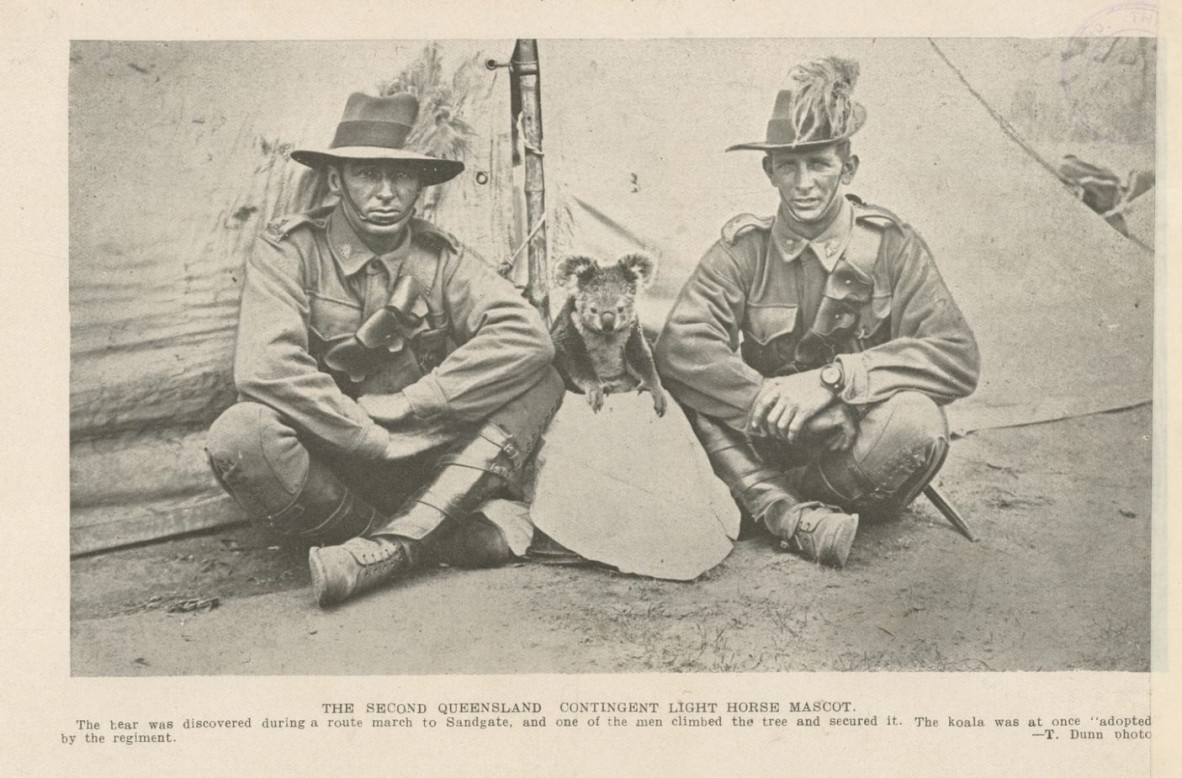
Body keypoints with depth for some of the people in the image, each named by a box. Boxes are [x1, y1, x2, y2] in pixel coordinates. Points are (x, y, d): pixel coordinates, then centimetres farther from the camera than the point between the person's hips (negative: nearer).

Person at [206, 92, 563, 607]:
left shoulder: (439, 257, 1)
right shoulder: (290, 250, -7)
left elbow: (526, 334, -16)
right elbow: (265, 368, -23)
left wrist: (406, 408, -22)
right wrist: (374, 439, -20)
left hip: (426, 459, 2)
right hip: (322, 465, -2)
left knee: (541, 382, -16)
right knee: (240, 435, -34)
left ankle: (390, 545, -30)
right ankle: (451, 534, -24)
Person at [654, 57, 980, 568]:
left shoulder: (890, 246, -5)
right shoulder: (743, 251, -2)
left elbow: (958, 357, -18)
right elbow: (680, 345, -18)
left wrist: (832, 379, -28)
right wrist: (774, 400, -30)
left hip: (862, 461, -1)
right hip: (769, 454, 1)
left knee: (915, 422, -34)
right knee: (684, 377, -22)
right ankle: (795, 519, -29)